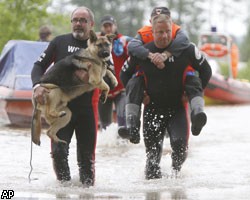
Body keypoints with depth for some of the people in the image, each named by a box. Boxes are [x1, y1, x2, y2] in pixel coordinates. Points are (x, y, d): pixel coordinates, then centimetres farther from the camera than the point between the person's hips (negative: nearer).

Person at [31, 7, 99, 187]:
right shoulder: (60, 42, 6)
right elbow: (39, 65, 6)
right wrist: (37, 85, -14)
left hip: (87, 109, 0)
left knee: (87, 154, 4)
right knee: (59, 150, -10)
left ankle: (88, 185, 18)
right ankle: (64, 184, 8)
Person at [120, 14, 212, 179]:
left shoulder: (186, 50, -7)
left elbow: (206, 71, 8)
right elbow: (126, 73, 15)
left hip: (178, 107, -1)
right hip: (152, 108, 1)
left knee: (180, 144, -19)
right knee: (152, 150, 2)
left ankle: (177, 170, 10)